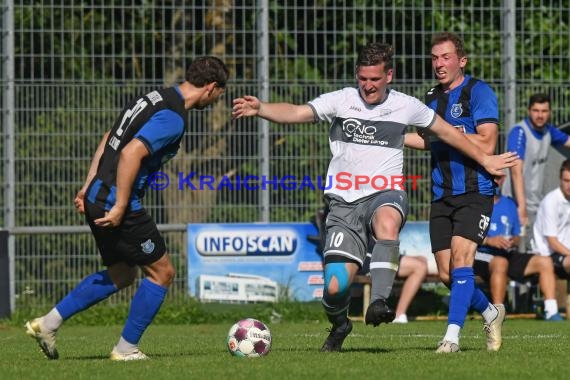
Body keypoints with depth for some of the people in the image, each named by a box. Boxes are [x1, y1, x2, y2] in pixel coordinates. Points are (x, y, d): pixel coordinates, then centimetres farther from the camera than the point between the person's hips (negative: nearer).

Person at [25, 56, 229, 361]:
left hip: (97, 199, 10)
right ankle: (126, 348, 10)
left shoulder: (156, 98, 14)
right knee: (161, 272, 5)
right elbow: (131, 153, -28)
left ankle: (47, 323, 18)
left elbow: (108, 141, 20)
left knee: (120, 274, 22)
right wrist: (120, 208, -23)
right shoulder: (173, 118, -17)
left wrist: (88, 187, 22)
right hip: (116, 203, -10)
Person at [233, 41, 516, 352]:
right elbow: (297, 113, -15)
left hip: (385, 196, 0)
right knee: (335, 286, -10)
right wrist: (260, 108, -34)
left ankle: (378, 303, -41)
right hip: (344, 202, 0)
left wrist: (484, 160, 27)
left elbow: (446, 132, 20)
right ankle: (339, 325, 25)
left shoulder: (405, 106, 5)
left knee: (387, 221, -40)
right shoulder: (341, 101, 0)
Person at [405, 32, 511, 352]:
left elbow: (486, 144, -17)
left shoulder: (478, 92, -8)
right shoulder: (433, 97, 14)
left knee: (460, 258, -19)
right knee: (446, 274, 4)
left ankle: (452, 337, -20)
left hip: (475, 193, -7)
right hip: (443, 195, 7)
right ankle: (491, 314, 29)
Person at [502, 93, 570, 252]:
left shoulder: (548, 130, 5)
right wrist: (522, 207, -32)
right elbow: (516, 172, -25)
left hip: (538, 203, 7)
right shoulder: (519, 132, -16)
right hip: (520, 203, -7)